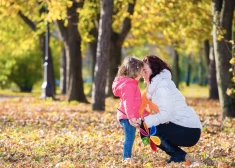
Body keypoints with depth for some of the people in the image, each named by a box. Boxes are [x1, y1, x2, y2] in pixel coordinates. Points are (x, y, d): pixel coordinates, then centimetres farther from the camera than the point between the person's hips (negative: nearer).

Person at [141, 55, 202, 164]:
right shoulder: (156, 84, 15)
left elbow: (165, 114, -23)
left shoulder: (162, 86, -14)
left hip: (189, 132, -10)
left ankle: (179, 156, -7)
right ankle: (180, 155, 10)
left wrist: (145, 122, -28)